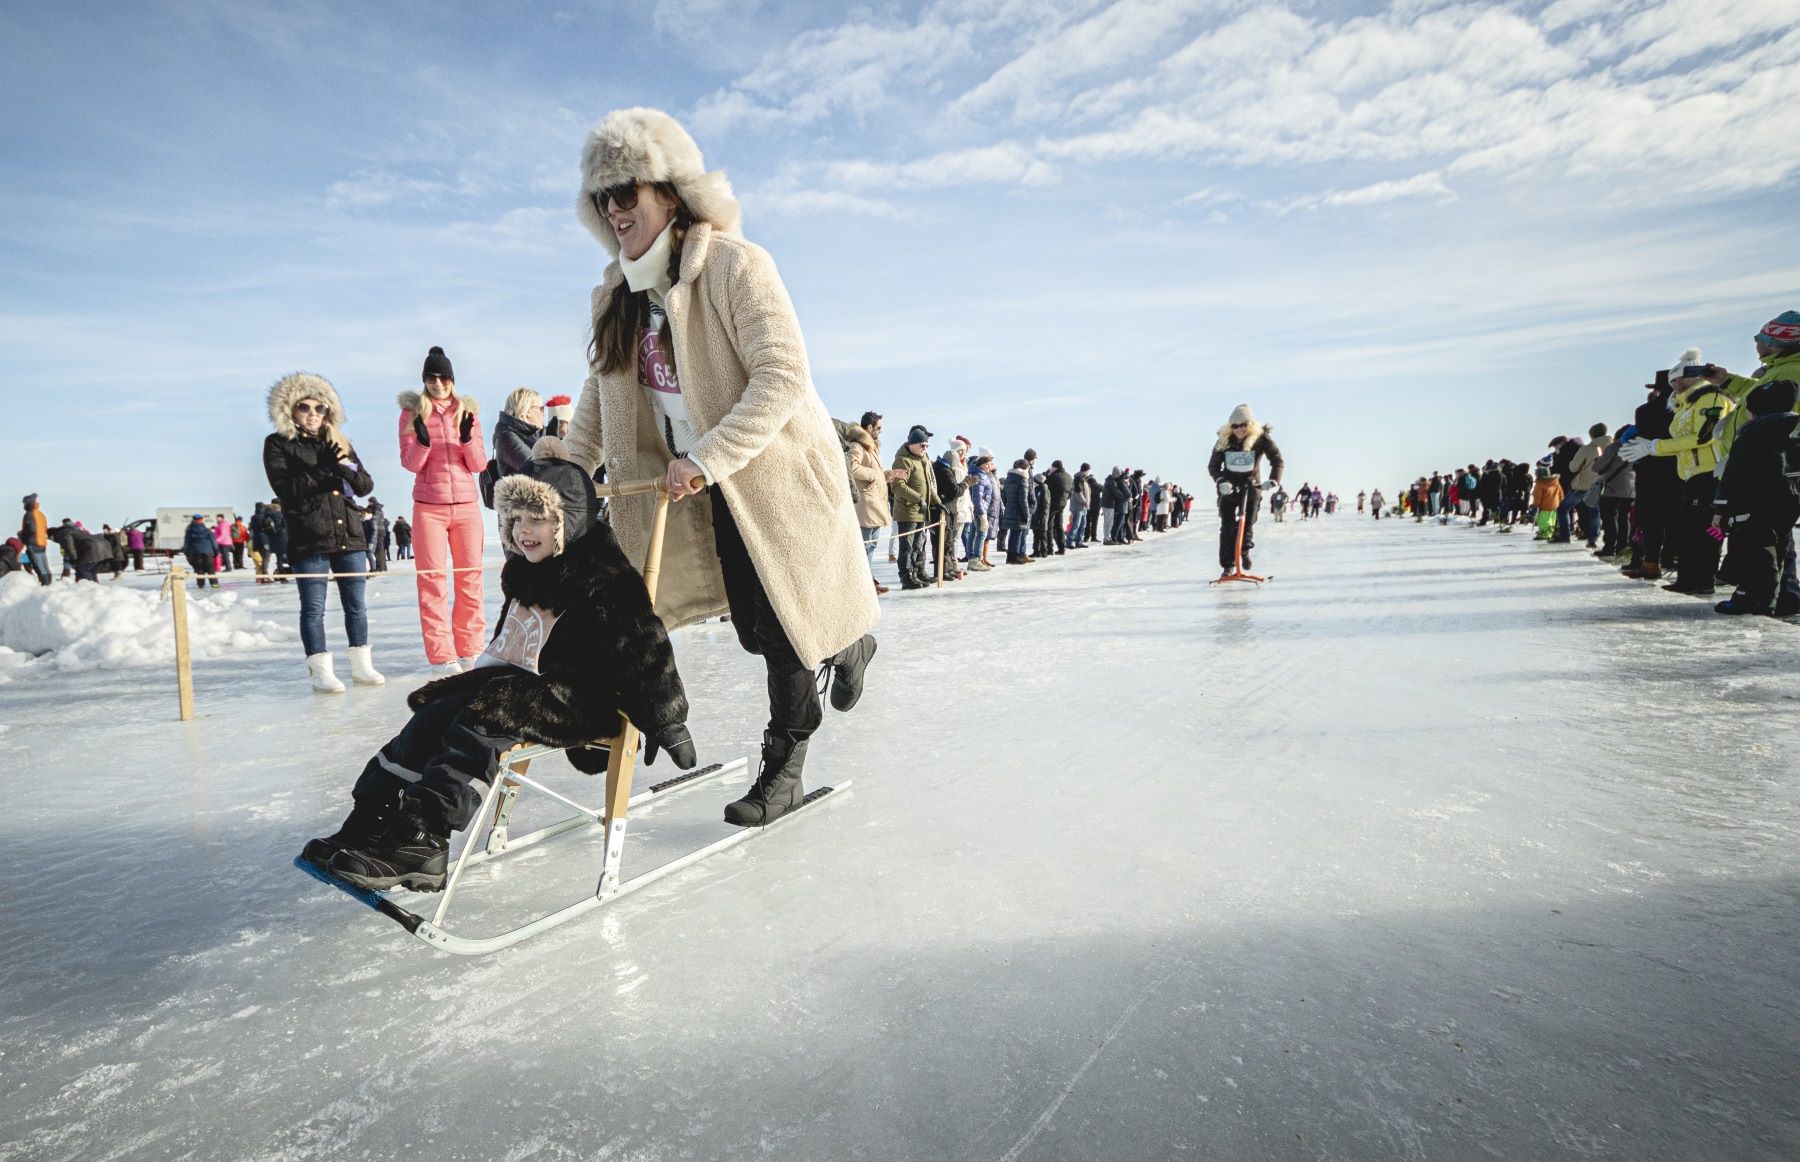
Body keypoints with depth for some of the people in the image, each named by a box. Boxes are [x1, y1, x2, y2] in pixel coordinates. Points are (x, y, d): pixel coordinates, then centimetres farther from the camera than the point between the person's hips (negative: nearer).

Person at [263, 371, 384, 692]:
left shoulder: (338, 442, 16)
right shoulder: (278, 444, 4)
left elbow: (366, 485, 9)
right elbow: (285, 489, -10)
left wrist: (347, 469, -11)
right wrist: (325, 471, -17)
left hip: (349, 534, 4)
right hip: (307, 538, -4)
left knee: (356, 604, 7)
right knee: (313, 608, 0)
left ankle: (361, 665, 15)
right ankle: (321, 671, 5)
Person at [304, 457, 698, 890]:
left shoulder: (602, 578, -16)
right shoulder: (523, 573, 12)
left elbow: (642, 647, -17)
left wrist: (667, 721, -16)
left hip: (575, 700, -9)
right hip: (520, 681, 9)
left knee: (482, 720, -27)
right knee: (434, 714, -8)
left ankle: (418, 839, -26)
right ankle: (374, 819, -10)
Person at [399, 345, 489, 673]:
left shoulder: (467, 410, 10)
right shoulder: (412, 411, 6)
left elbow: (479, 464, 5)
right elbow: (411, 463, 0)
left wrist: (467, 438, -12)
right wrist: (422, 441, -19)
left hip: (467, 505, 2)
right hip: (428, 507, -2)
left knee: (470, 577, 3)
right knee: (433, 579, -3)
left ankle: (471, 648, 11)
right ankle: (441, 654, -1)